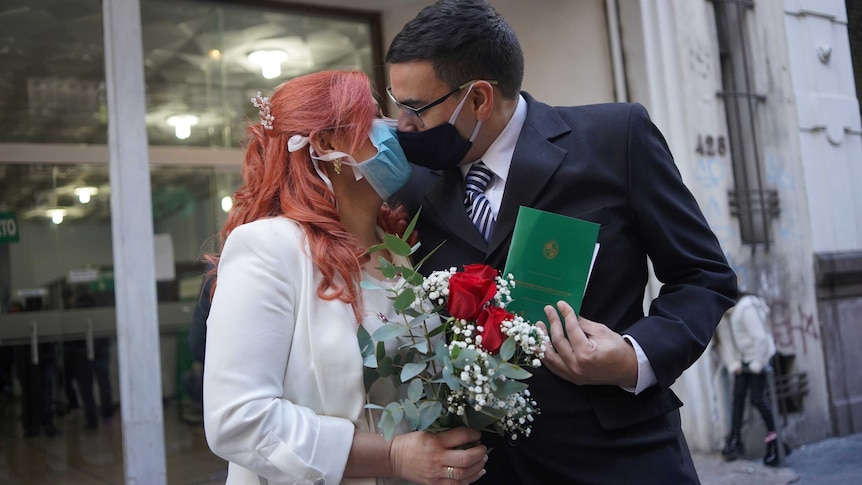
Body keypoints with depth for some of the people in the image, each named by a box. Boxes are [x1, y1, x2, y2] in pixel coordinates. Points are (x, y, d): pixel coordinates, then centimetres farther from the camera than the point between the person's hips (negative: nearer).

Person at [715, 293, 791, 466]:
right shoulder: (724, 315, 4)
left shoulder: (747, 309, -23)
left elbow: (761, 338, -25)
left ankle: (774, 441, 8)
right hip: (743, 360, 8)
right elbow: (726, 340, 5)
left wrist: (757, 364, -19)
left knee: (757, 399, -6)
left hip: (758, 357, -8)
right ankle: (735, 440, 4)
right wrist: (733, 364, -4)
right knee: (738, 397, 2)